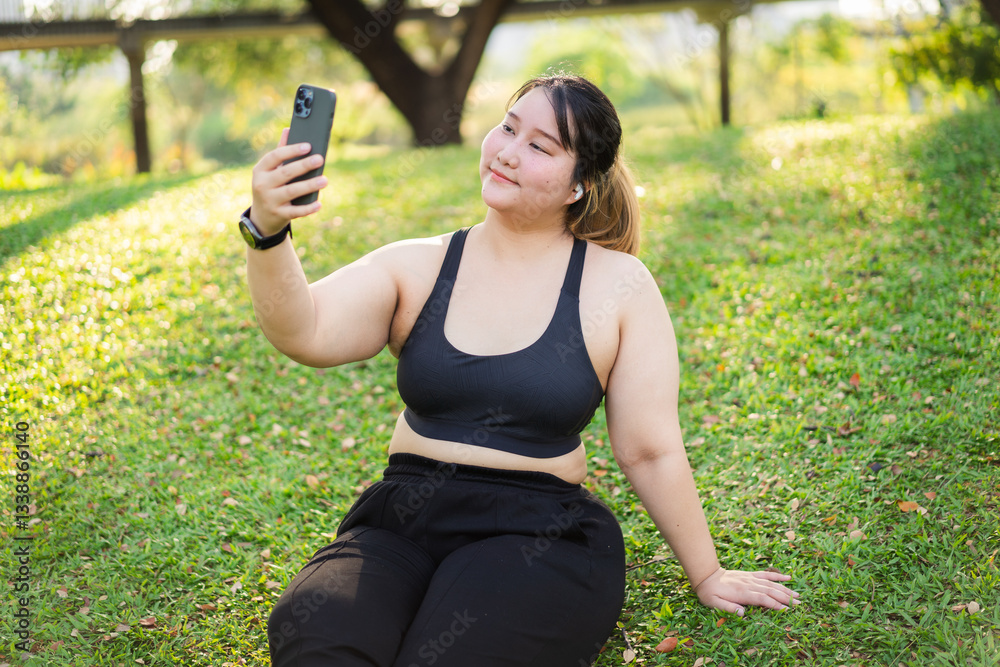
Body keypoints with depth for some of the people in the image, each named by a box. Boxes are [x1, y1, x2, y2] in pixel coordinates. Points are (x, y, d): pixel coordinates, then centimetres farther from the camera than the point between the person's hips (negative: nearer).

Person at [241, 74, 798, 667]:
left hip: (541, 534, -1)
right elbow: (308, 334, -12)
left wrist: (707, 576, 8)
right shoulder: (417, 268, 5)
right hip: (400, 524, 1)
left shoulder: (618, 285, 0)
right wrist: (268, 232, -29)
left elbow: (651, 451, 3)